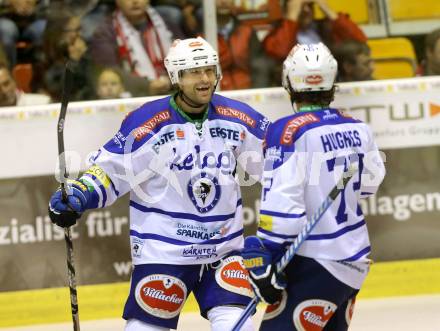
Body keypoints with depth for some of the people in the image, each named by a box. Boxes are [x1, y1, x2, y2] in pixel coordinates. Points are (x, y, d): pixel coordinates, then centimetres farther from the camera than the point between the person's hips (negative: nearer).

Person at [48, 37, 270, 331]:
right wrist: (77, 196, -21)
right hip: (163, 248, -3)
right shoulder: (147, 122, -12)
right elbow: (112, 169, -8)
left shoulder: (237, 118, -1)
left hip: (224, 248, 3)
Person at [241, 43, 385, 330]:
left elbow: (282, 200, -22)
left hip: (317, 264, -8)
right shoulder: (358, 129, 5)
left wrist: (264, 256, -18)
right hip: (356, 259, 8)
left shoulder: (289, 131, -15)